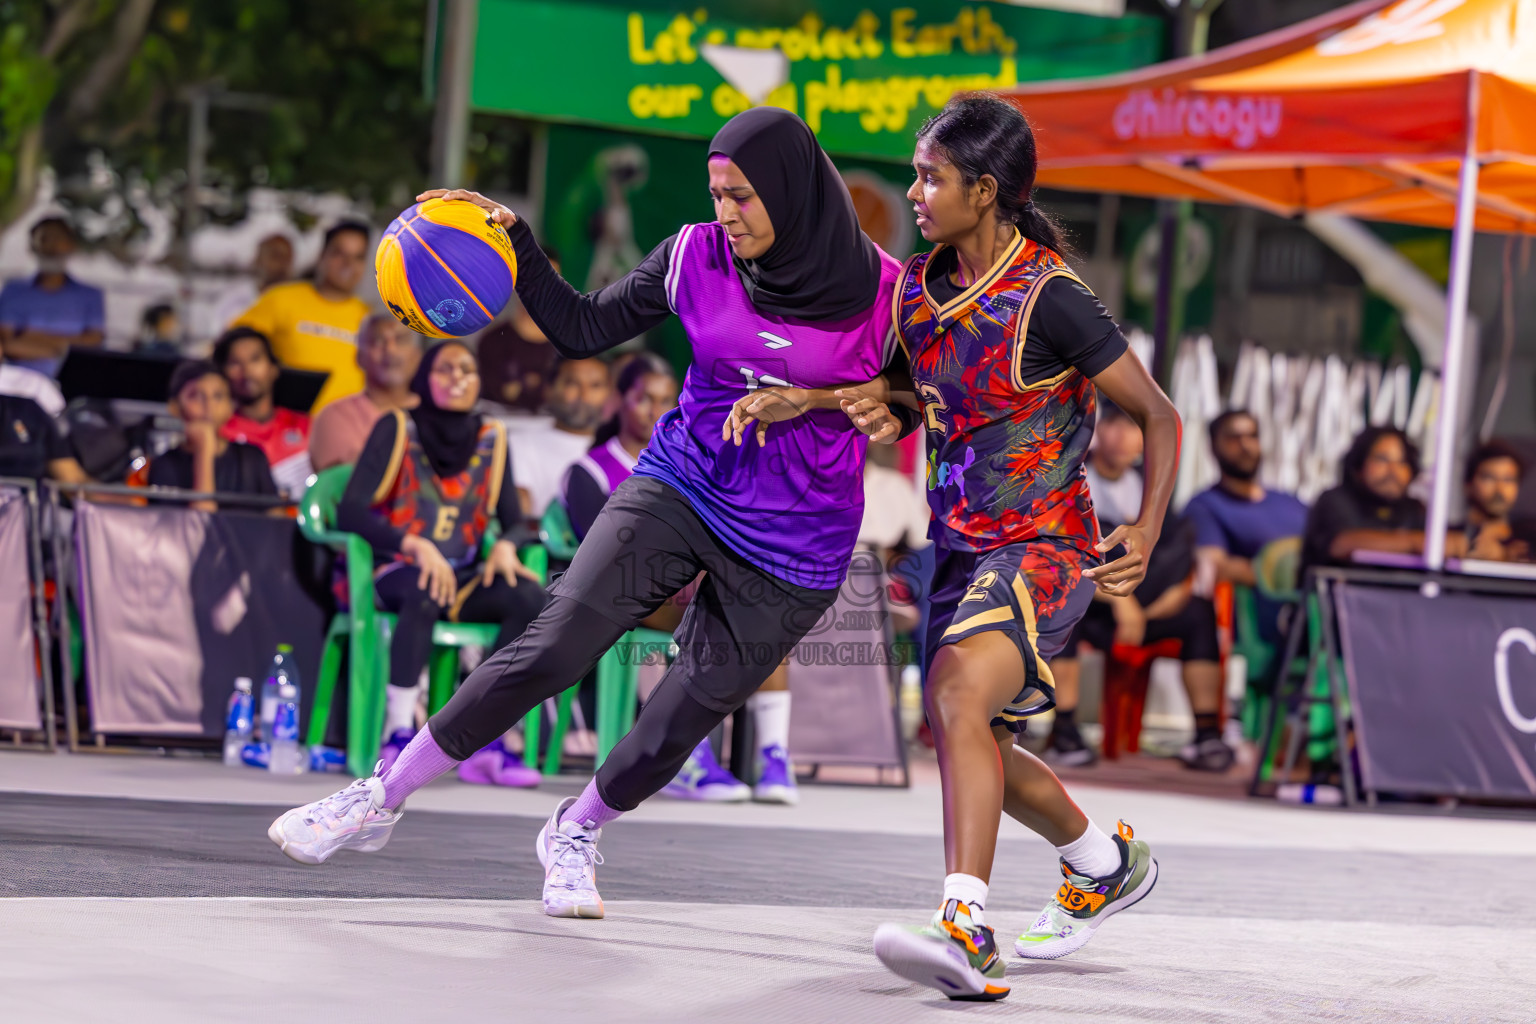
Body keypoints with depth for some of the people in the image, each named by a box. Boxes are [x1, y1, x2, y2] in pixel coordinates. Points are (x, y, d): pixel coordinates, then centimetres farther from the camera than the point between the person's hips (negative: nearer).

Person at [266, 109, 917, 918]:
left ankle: (575, 832, 31)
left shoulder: (884, 289, -9)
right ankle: (381, 801, -4)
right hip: (678, 487, 1)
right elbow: (582, 329, 7)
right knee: (551, 649, -14)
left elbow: (908, 400, 1)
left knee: (685, 718, 0)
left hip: (793, 548, -1)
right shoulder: (696, 257, -1)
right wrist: (515, 245, -7)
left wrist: (812, 400, -15)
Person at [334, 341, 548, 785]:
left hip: (464, 579, 4)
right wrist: (415, 545, -25)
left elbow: (514, 521, 12)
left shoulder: (490, 439, 11)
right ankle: (398, 734, -35)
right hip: (393, 574, -4)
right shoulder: (397, 429, -1)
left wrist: (506, 546, -13)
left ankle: (488, 742, -27)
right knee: (426, 592, -39)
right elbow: (350, 512, -10)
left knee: (531, 598, -26)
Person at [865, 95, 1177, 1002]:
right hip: (963, 549, 8)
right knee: (974, 745, 19)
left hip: (1045, 547, -8)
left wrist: (1146, 535, -19)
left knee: (959, 690, -32)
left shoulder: (1047, 298, -16)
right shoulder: (915, 289, 4)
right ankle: (1107, 865, 45)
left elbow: (1160, 416, -8)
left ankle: (966, 930, -41)